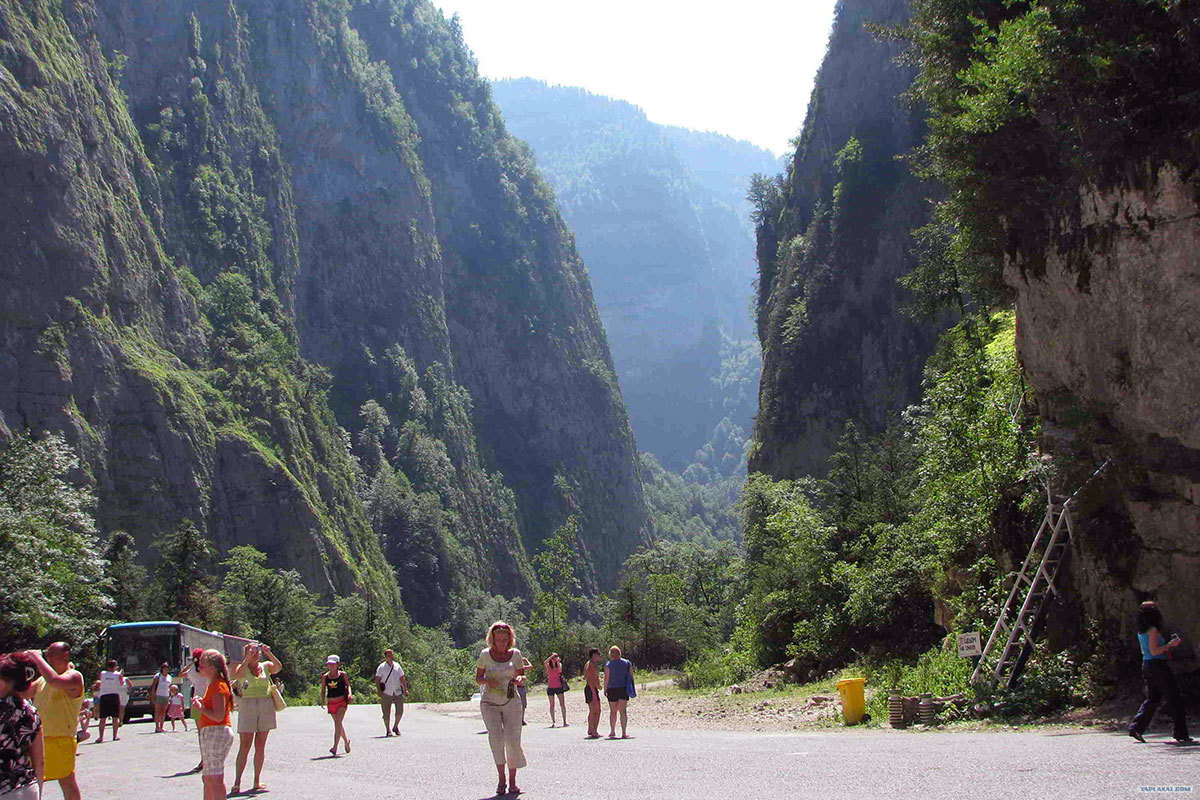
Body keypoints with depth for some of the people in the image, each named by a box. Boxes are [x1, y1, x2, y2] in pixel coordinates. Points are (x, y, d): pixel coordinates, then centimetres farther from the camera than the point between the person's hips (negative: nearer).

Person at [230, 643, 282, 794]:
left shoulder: (266, 666, 10)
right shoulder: (242, 668, 5)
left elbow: (278, 667, -11)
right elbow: (237, 675, -19)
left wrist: (269, 653, -18)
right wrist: (248, 658, -22)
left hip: (266, 706, 3)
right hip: (247, 706, -3)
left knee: (260, 746, 6)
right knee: (244, 746, -7)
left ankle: (257, 781, 12)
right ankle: (237, 782, -7)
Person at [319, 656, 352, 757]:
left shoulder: (342, 675, 0)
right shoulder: (325, 677, 5)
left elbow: (348, 685, 4)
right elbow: (323, 690, 10)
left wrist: (350, 694, -14)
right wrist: (323, 700, -3)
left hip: (342, 700, -4)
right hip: (331, 702, 4)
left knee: (338, 722, -16)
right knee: (338, 723, 14)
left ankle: (335, 747, -22)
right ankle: (346, 740, 40)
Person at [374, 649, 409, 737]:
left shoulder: (397, 666, 11)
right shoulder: (381, 667, 0)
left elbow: (402, 679, 15)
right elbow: (377, 680, -4)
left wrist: (405, 689, 8)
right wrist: (379, 691, -15)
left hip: (398, 692, 3)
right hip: (386, 693, -3)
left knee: (400, 711, -4)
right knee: (386, 713, 0)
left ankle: (396, 727, 18)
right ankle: (388, 730, 13)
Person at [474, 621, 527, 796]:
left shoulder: (515, 654, 5)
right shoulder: (485, 654, 3)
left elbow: (522, 676, 9)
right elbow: (478, 678, 8)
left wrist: (519, 679, -15)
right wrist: (487, 681, -14)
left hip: (511, 703, 1)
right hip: (489, 703, -1)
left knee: (513, 740, -5)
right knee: (496, 737, -18)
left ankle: (512, 781, 7)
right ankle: (501, 778, -10)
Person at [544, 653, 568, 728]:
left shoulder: (559, 665, 8)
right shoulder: (548, 666, 4)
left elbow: (560, 670, -13)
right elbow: (545, 662, -18)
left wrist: (558, 661, -15)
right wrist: (552, 656, -19)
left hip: (559, 686, 0)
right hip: (551, 687, 0)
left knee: (562, 704, -5)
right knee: (552, 705, 2)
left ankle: (564, 721, -5)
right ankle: (553, 722, 5)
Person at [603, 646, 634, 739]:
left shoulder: (608, 665, -4)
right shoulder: (627, 663, 6)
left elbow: (606, 678, -9)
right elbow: (631, 676, 5)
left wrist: (605, 689, 0)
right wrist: (630, 689, 12)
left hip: (612, 689, -2)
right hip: (624, 689, 2)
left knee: (613, 711, 12)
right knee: (623, 711, 0)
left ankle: (612, 731, 21)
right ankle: (624, 733, -11)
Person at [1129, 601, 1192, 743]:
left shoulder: (1141, 631, 11)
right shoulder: (1153, 630, -15)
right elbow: (1154, 651, -20)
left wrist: (1168, 644, 21)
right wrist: (1170, 644, -16)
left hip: (1147, 665, 9)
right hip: (1157, 665, -9)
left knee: (1152, 698, 11)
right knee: (1175, 699, 1)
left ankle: (1136, 728, 0)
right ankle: (1181, 733, 4)